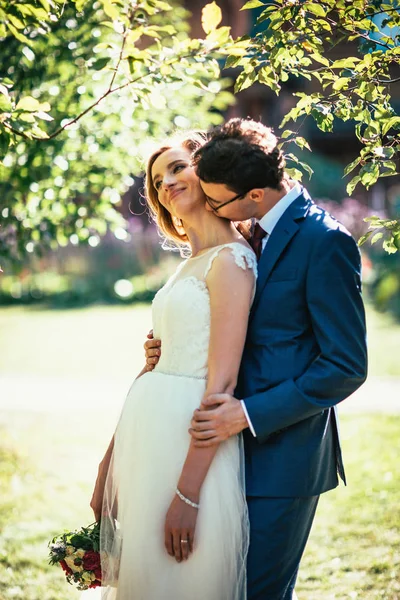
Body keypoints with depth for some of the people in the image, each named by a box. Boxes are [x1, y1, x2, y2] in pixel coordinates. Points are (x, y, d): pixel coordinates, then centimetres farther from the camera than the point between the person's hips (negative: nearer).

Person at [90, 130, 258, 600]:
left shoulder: (229, 260, -11)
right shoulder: (189, 266, 17)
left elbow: (222, 383, -18)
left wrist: (187, 494, -21)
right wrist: (110, 462, 14)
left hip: (191, 446, -8)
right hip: (146, 437, 8)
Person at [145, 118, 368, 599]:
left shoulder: (325, 242, -15)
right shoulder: (259, 235, 11)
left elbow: (346, 367, -17)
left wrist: (249, 414, -20)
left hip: (282, 455, -8)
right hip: (244, 444, 8)